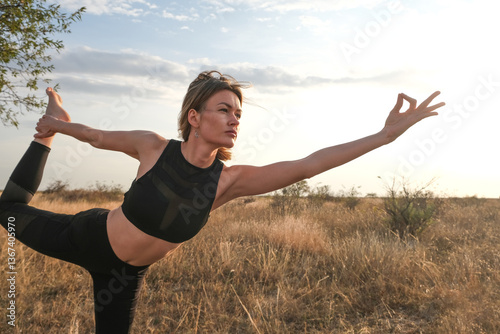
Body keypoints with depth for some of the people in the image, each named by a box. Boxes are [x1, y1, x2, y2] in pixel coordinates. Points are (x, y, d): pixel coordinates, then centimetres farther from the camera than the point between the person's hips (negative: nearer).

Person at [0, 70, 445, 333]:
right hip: (88, 236, 0)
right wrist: (58, 127, 11)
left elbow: (307, 165, -32)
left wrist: (386, 134, -37)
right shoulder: (153, 147, -26)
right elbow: (100, 136, -6)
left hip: (126, 272, 1)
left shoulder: (229, 180, -24)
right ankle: (43, 141, 44)